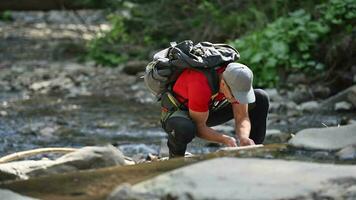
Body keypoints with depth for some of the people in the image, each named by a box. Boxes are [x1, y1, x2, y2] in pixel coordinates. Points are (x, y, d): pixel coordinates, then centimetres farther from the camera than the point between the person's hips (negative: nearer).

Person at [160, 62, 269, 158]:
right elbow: (198, 127, -31)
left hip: (208, 110, 6)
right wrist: (226, 140, -42)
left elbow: (242, 118, -15)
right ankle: (175, 157, -10)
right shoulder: (201, 84, -40)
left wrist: (244, 138, -35)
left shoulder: (238, 79, -21)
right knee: (184, 129, -45)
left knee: (261, 99, -7)